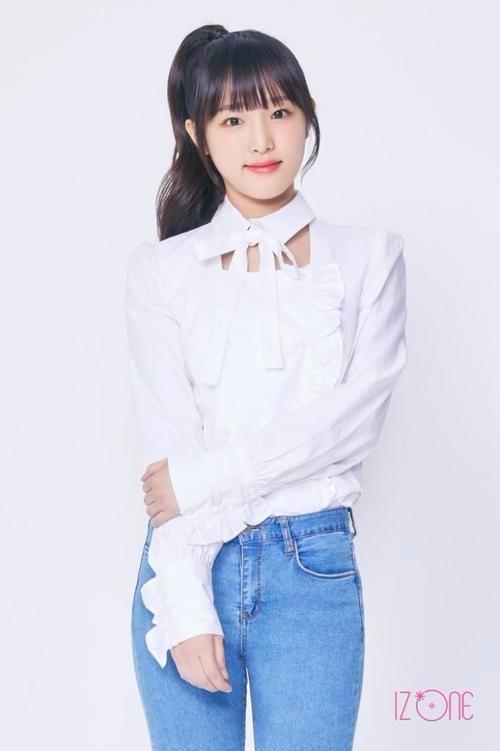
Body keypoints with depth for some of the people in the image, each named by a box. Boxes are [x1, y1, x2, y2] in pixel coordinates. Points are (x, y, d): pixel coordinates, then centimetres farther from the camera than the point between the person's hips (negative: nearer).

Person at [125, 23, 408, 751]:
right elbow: (166, 440, -5)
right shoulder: (160, 268, 4)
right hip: (188, 562, 1)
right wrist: (187, 607, -12)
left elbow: (351, 419, -8)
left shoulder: (370, 256, 4)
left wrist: (198, 476, -11)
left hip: (314, 566, 0)